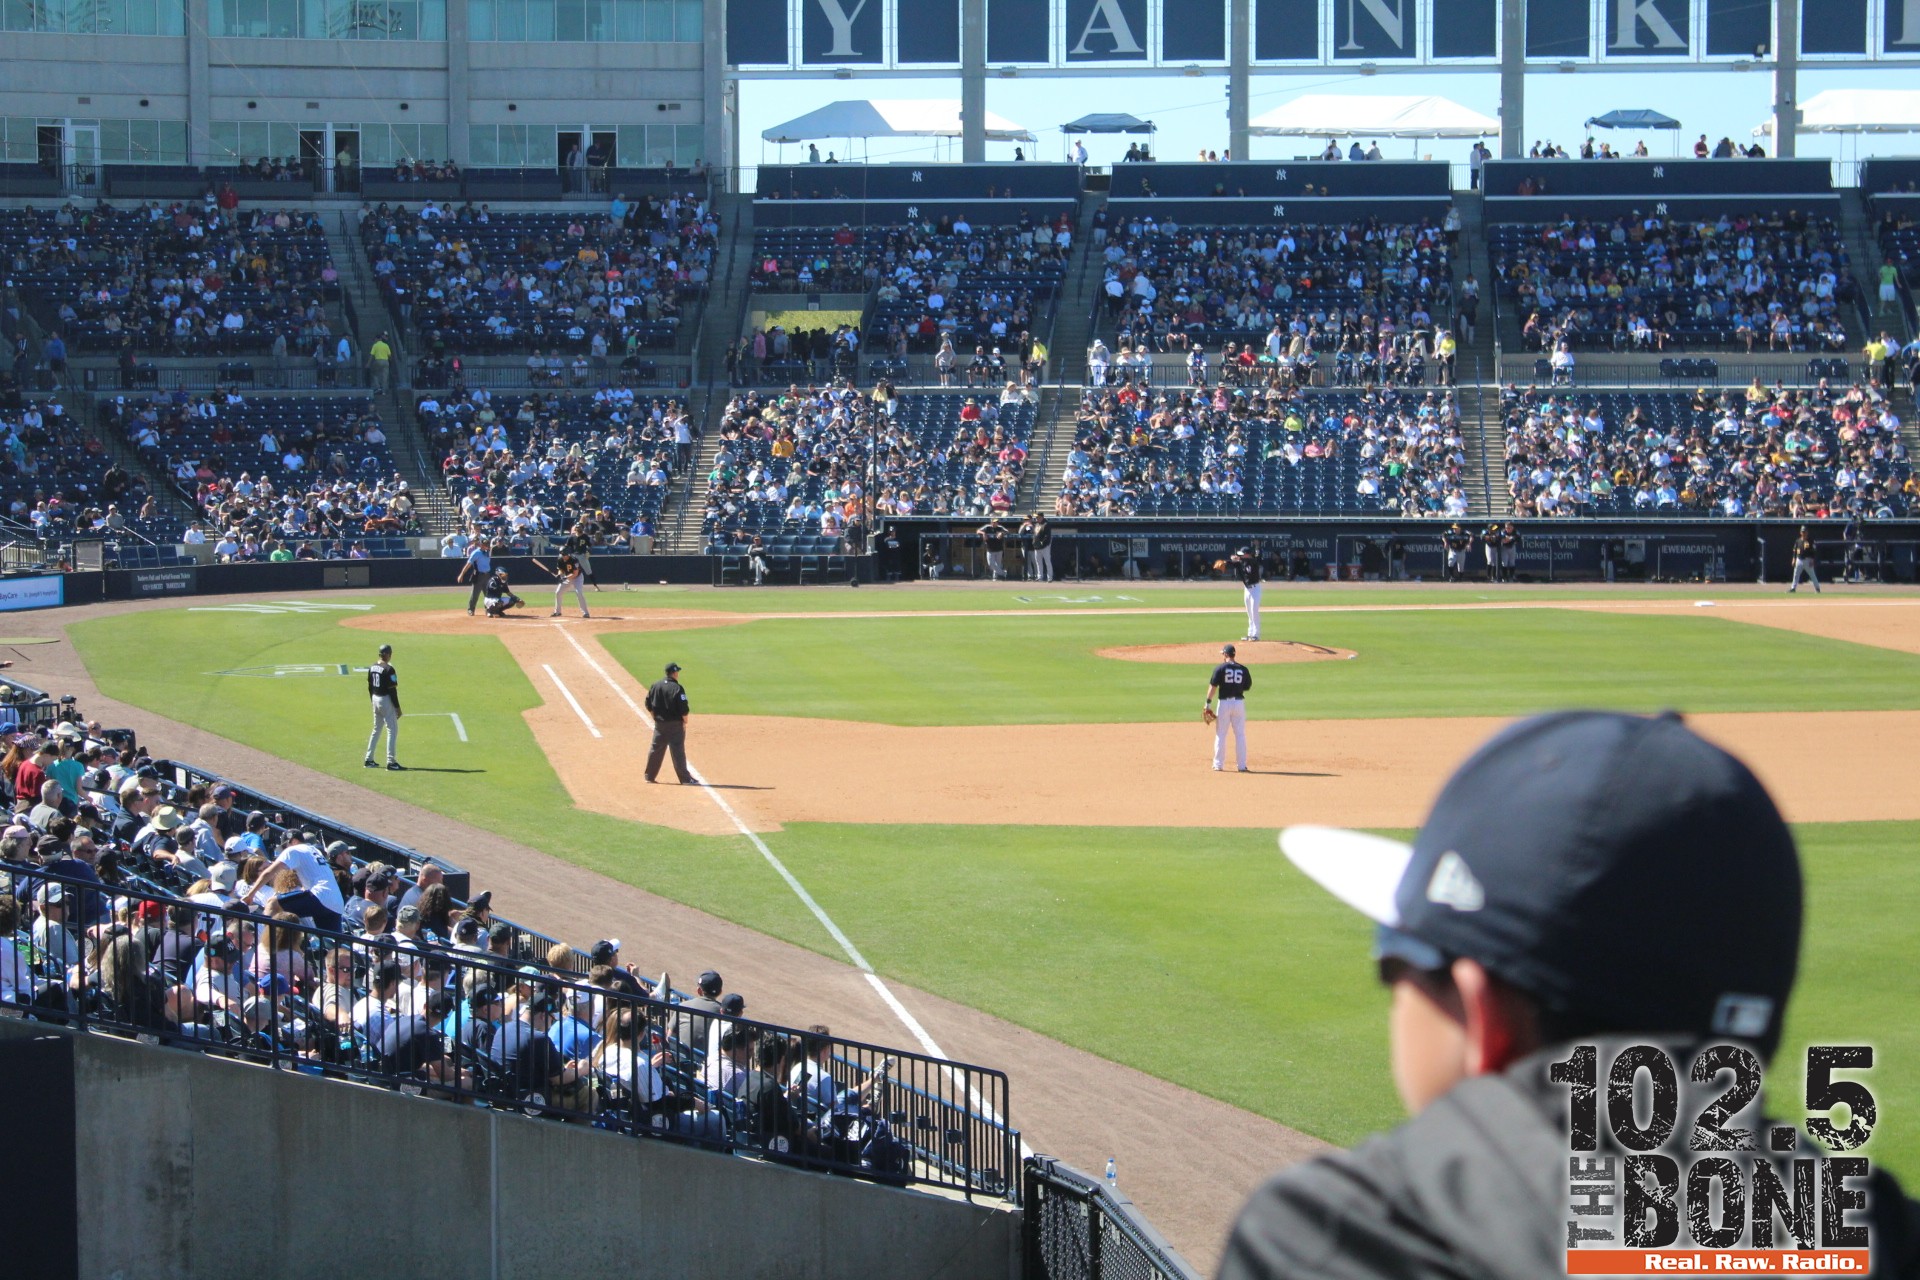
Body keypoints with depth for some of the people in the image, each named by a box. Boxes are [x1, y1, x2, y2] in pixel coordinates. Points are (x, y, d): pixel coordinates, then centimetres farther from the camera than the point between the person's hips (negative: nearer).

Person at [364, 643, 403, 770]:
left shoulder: (372, 668, 5)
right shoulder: (388, 669, -18)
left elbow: (370, 687, 12)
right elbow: (392, 690, -18)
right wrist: (397, 707, -13)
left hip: (375, 699, 8)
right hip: (386, 701, -8)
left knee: (376, 729, 19)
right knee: (392, 730, -2)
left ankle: (368, 759, 21)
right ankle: (391, 761, -5)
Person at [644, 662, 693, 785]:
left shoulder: (655, 685, 3)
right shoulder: (677, 688, -16)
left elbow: (649, 705, 8)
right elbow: (684, 709, -17)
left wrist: (656, 717, 15)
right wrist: (685, 721, -2)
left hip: (659, 724, 6)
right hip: (675, 724, -5)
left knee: (655, 749, 14)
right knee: (678, 751, -4)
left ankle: (649, 776, 21)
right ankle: (685, 778, -2)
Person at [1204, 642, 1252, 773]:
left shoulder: (1220, 668, -6)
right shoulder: (1243, 669, 3)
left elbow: (1213, 686, -10)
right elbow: (1248, 686, 9)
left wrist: (1208, 703, -8)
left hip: (1224, 703, -2)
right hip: (1239, 702, 2)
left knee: (1220, 734, 7)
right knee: (1240, 735, 7)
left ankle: (1218, 764, 8)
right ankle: (1242, 765, 4)